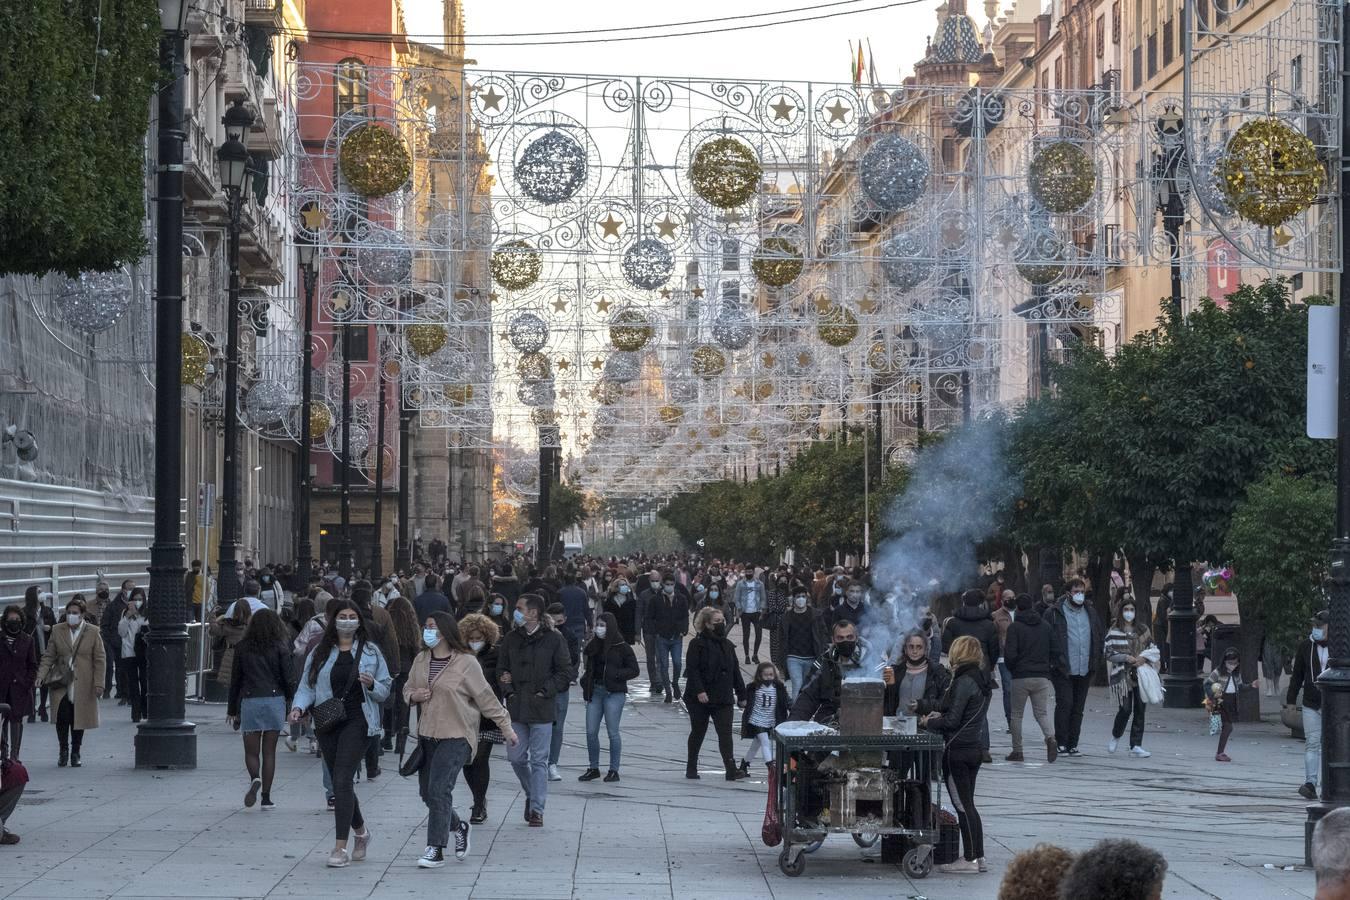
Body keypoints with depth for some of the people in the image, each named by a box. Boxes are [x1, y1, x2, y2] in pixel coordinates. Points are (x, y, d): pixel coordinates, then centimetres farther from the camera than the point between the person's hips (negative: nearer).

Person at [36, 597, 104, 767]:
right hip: (61, 683, 1)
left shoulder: (93, 632, 1)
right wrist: (41, 675, -9)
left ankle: (75, 753, 18)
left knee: (79, 719, 3)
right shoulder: (57, 630, 7)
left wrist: (99, 684, -6)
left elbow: (99, 661, 1)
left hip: (83, 685, -1)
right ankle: (63, 750, 6)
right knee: (62, 717, -12)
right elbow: (49, 656, 6)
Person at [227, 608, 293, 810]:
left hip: (249, 702, 0)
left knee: (251, 751, 6)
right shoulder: (279, 647, 0)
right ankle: (266, 797, 5)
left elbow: (235, 680, 8)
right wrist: (293, 703, 9)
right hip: (274, 700, 0)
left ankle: (255, 778, -24)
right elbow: (287, 678, -2)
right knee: (269, 751, 6)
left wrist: (232, 710, 14)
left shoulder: (242, 648, 4)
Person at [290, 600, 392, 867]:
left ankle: (340, 847, -14)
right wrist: (299, 707, -12)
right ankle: (360, 831, 35)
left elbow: (385, 690, 8)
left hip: (356, 722, -3)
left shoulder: (370, 651, 5)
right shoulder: (320, 652, 8)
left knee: (342, 780, -14)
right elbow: (307, 686, 6)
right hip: (327, 723, 3)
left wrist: (372, 684, -13)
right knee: (339, 783, 10)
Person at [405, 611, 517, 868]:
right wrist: (414, 695, -4)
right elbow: (407, 688, 20)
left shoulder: (465, 663, -10)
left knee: (439, 789, -15)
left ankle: (436, 850, -11)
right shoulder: (421, 660, 8)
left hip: (456, 736, -7)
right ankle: (458, 827, 35)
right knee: (427, 791, 9)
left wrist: (506, 727, -1)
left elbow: (485, 697, -5)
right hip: (427, 735, 7)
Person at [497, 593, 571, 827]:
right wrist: (509, 691, 0)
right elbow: (501, 669, 15)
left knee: (539, 760, -2)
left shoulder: (553, 639, -5)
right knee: (516, 757, 6)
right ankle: (531, 794, 31)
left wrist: (544, 691, -9)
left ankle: (537, 809, 3)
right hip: (516, 708, 4)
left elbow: (565, 673, -2)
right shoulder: (511, 638, 7)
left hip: (542, 708, -4)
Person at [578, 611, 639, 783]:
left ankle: (614, 770, 5)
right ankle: (594, 768, 15)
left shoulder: (622, 647, -5)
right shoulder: (593, 645, 11)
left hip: (614, 693, -5)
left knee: (612, 731, -3)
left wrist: (615, 674, -16)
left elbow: (634, 670, -4)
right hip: (595, 691, 6)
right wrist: (586, 681, 8)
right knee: (591, 732, 3)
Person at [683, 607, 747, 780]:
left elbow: (735, 671, 16)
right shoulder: (697, 644, -7)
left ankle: (731, 770, -12)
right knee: (698, 732, 9)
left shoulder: (727, 645, 12)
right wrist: (699, 691, -24)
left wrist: (741, 694, 13)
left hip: (723, 698, 4)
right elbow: (692, 669, -15)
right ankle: (691, 768, 23)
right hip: (700, 698, -4)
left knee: (725, 733, -6)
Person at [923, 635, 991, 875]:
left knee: (962, 805, -3)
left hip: (958, 750, -9)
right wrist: (939, 715, 11)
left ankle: (970, 859, 0)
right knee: (967, 804, 15)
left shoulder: (964, 682, -17)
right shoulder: (980, 680, 10)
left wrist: (929, 722, -2)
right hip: (974, 747, 9)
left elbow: (952, 720, -18)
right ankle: (978, 856, 18)